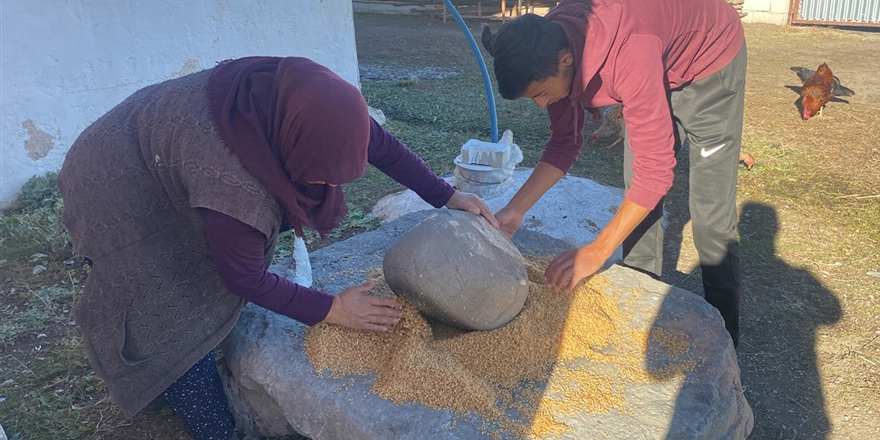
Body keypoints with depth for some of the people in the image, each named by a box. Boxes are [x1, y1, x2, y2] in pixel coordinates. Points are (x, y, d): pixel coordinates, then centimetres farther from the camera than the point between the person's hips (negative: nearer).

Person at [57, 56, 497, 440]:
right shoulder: (234, 182, -41)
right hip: (122, 191, -7)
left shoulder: (317, 101, -24)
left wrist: (446, 196, -3)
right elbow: (246, 278, -24)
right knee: (177, 316, -9)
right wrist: (330, 309, -17)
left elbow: (380, 145, -6)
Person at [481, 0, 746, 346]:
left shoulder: (629, 53, -43)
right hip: (660, 71, 7)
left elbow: (654, 170, -40)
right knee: (636, 200, 5)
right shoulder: (548, 51, -21)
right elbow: (564, 142, -11)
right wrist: (515, 210, -21)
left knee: (710, 214, -6)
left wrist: (597, 252, -38)